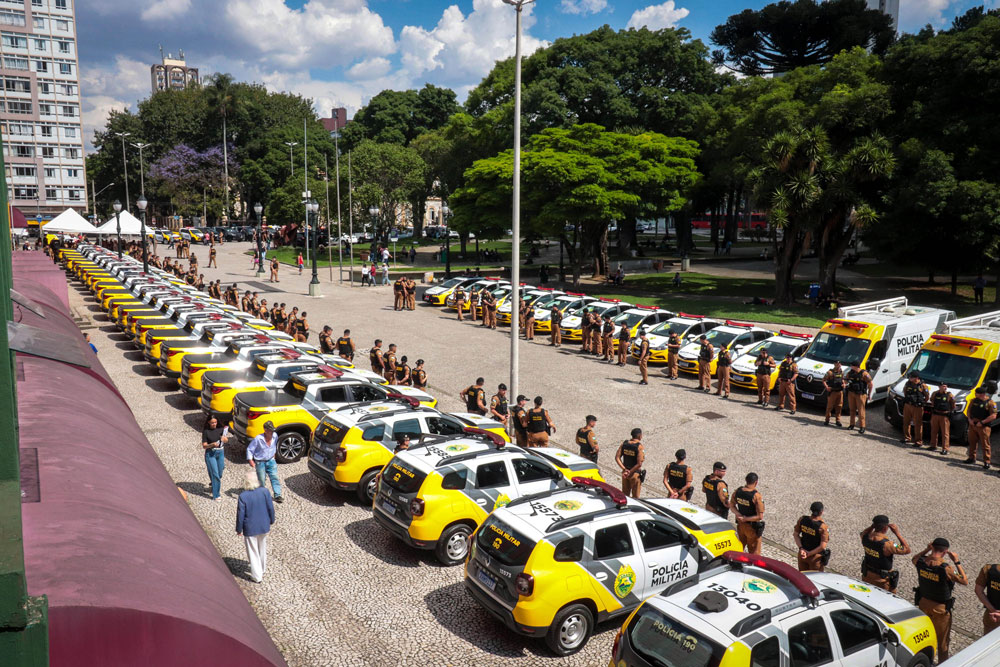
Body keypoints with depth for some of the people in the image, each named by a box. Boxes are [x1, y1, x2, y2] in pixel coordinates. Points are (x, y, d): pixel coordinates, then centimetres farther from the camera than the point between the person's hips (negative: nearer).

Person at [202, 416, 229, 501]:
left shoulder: (221, 429, 2)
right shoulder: (206, 431, -6)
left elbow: (226, 440, 5)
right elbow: (204, 446, -6)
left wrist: (224, 438, -18)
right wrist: (212, 444, -24)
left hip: (220, 453, 4)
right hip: (210, 454, -4)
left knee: (219, 474, 13)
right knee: (215, 474, -8)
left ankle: (213, 483, 44)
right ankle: (216, 495, -2)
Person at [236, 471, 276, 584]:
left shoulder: (243, 496, -22)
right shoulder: (265, 491, -14)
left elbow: (240, 515, -14)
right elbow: (271, 508, -4)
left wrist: (239, 529, 1)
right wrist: (271, 520, 13)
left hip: (250, 529, -3)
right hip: (264, 527, 3)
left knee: (253, 552, 11)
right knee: (262, 549, 24)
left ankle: (257, 576, 19)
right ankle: (262, 569, 42)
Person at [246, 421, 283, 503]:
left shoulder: (275, 436, -7)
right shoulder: (258, 439, -20)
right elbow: (249, 449, -11)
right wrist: (250, 460, -19)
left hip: (271, 461, 3)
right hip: (260, 462, -3)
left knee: (275, 477, -6)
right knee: (261, 480, 4)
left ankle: (277, 495, -6)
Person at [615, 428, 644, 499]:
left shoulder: (624, 443, -1)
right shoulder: (639, 447, -18)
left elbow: (617, 458, -4)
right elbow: (639, 464, -24)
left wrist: (624, 469, -7)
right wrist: (630, 472, -15)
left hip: (625, 472, 5)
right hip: (635, 473, -5)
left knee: (625, 494, 19)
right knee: (635, 496, 9)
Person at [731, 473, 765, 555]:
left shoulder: (738, 491, -8)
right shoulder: (756, 496, -26)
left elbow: (731, 505, 5)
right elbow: (760, 516, -25)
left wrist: (739, 515, -7)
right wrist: (745, 519, -18)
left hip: (740, 525, 6)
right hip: (752, 527, -5)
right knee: (754, 552, 11)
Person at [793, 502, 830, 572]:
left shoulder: (802, 519, -13)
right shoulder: (823, 527, -26)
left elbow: (795, 534, -5)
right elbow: (822, 546, -25)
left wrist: (801, 548, -8)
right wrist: (809, 554, -15)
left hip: (802, 554, 4)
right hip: (815, 557, -4)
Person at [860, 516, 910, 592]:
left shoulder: (865, 537, -15)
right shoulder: (886, 545, -32)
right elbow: (907, 550, -18)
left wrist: (872, 526, -4)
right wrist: (897, 532, -19)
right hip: (881, 580, -6)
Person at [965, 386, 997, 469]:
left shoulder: (990, 403, -9)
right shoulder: (973, 401, 9)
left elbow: (993, 416, -13)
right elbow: (969, 410, 17)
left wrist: (982, 422, -17)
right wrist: (969, 419, -1)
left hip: (984, 427, -6)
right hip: (972, 425, 6)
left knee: (985, 444, -4)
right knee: (972, 442, 12)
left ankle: (986, 462, 1)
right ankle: (972, 458, 25)